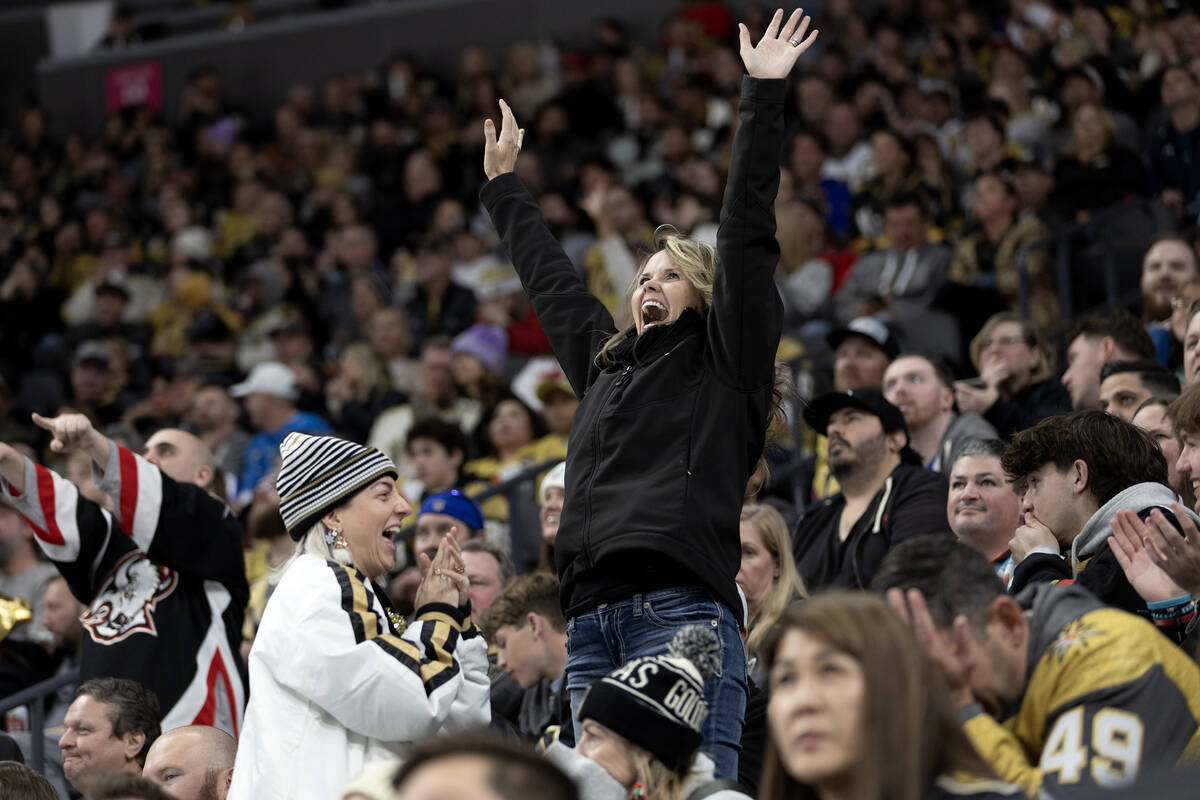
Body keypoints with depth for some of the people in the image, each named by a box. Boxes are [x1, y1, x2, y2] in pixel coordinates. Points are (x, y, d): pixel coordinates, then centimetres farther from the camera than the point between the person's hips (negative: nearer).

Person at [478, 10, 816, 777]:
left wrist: (763, 98, -1)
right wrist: (505, 186, 52)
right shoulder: (605, 363, 26)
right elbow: (552, 280, 39)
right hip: (592, 625, 6)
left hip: (683, 616, -6)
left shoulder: (724, 361, 9)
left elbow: (747, 236, 2)